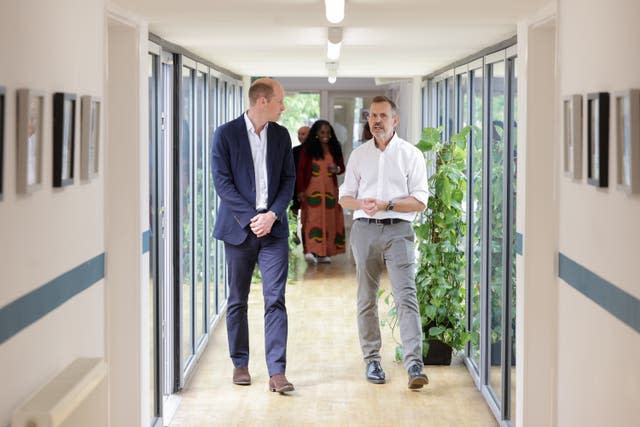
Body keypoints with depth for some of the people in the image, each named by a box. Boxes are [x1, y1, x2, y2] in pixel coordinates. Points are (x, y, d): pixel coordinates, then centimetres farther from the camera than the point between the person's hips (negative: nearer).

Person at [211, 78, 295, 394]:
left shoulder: (281, 135, 9)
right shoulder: (226, 134, -3)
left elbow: (288, 179, 8)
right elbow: (222, 181, -7)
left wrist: (272, 215, -7)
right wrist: (250, 218, -13)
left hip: (273, 227, 2)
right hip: (239, 226, -2)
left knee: (275, 299, -6)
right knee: (238, 300, 8)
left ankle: (276, 371, -9)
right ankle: (240, 364, 21)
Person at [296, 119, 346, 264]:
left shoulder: (334, 149, 8)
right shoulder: (308, 149, -3)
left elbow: (342, 167, 17)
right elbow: (301, 170, -3)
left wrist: (337, 169, -7)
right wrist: (301, 191, -9)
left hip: (330, 189, 4)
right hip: (312, 189, -4)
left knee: (329, 220, 4)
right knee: (313, 219, -14)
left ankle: (323, 253, 11)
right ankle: (311, 251, -22)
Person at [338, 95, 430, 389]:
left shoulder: (411, 155, 4)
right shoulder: (358, 155, 13)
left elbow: (420, 201, -1)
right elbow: (344, 197, 13)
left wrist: (386, 204, -14)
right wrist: (362, 204, -9)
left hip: (397, 230, -3)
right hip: (364, 230, 3)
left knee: (406, 296, -14)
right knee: (366, 298, 6)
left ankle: (414, 364, -20)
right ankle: (372, 359, 15)